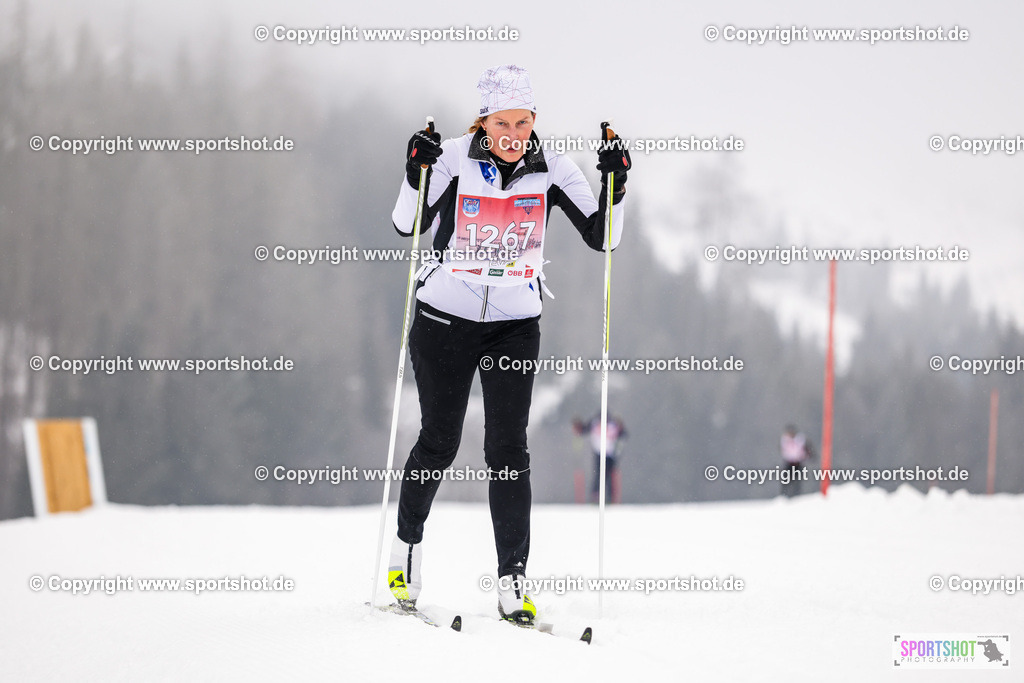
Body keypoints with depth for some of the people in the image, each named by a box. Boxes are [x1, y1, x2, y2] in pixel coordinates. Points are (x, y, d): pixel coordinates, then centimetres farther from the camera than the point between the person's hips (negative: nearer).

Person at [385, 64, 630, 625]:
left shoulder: (551, 169, -6)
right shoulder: (454, 158, -11)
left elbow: (602, 238, -7)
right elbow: (406, 226, -16)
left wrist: (615, 185, -22)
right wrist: (416, 174, -31)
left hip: (515, 325, 1)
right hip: (445, 319, -1)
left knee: (508, 450, -5)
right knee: (439, 442, 7)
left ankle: (511, 580, -2)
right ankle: (407, 542, 32)